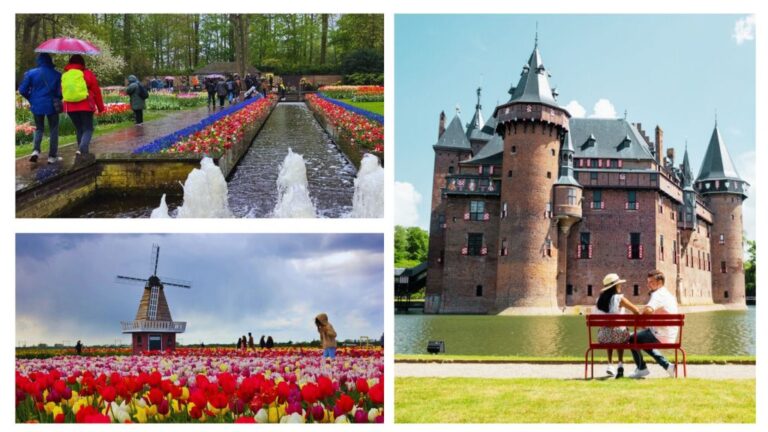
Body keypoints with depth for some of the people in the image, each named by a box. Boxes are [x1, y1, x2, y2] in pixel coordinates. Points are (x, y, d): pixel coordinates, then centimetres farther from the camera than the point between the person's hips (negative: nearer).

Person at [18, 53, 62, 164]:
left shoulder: (31, 73, -4)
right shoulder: (56, 74, -6)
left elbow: (22, 90, -3)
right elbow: (60, 92, -6)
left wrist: (31, 98, 14)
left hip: (37, 106, 2)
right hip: (52, 106, -2)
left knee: (39, 129, 18)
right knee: (53, 130, 11)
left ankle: (36, 150, -4)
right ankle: (52, 156, 10)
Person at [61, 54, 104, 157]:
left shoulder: (64, 75, 9)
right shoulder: (87, 74, -3)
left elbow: (62, 92, 12)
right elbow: (96, 91, -2)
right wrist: (100, 107, 6)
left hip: (70, 107, 4)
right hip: (86, 106, -4)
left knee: (79, 129, 17)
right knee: (88, 129, 0)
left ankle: (83, 153, 19)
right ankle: (81, 149, -23)